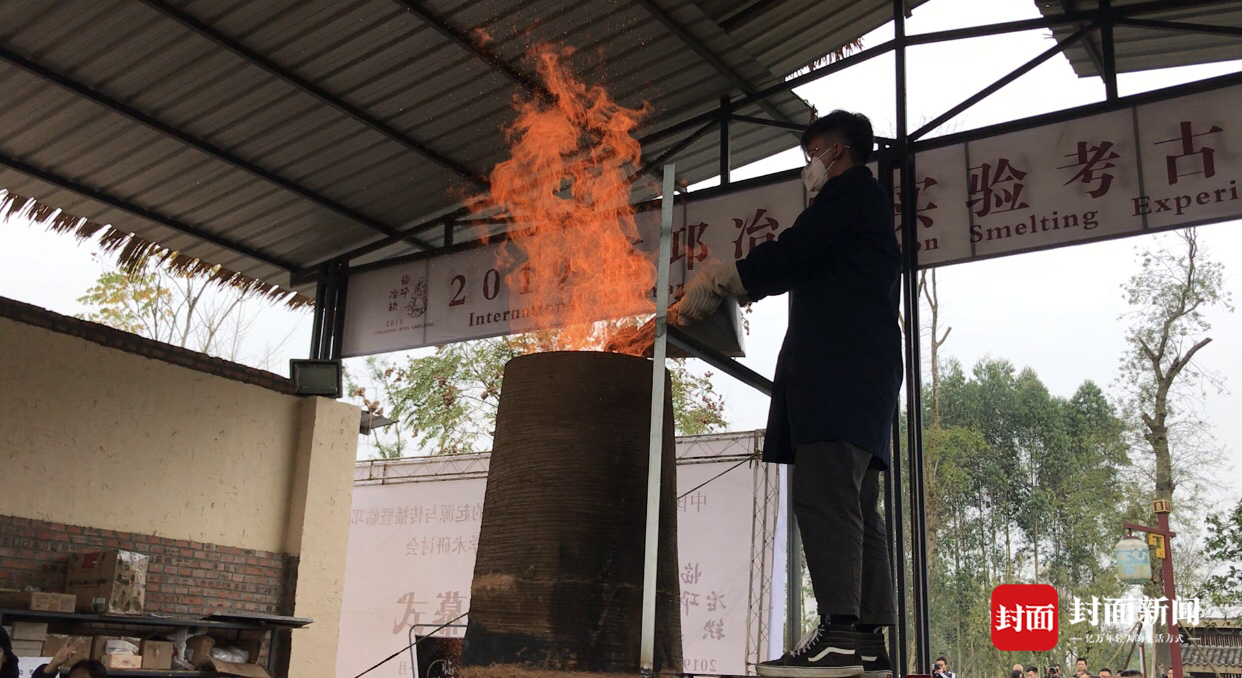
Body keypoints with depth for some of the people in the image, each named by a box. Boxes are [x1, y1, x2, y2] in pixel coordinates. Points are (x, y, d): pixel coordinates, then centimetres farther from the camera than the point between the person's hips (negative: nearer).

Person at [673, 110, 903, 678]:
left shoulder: (851, 189, 2)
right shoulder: (864, 205, 32)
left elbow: (791, 255, -8)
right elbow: (800, 269, 29)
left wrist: (715, 284, 1)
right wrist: (726, 283, 23)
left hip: (837, 364, -10)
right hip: (863, 372, 10)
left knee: (823, 492, -19)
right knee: (854, 502, 5)